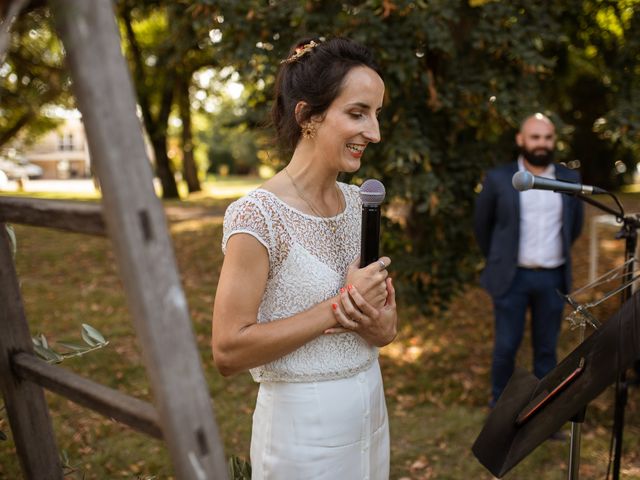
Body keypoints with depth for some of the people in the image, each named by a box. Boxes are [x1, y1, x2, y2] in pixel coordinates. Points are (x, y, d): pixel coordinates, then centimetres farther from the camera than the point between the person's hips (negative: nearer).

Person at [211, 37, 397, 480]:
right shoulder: (257, 215, -20)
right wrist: (338, 307, -22)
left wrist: (372, 321, -16)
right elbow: (228, 351, -23)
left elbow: (388, 328, 7)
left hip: (371, 407, 7)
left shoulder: (357, 202, 1)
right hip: (303, 423, -6)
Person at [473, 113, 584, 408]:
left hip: (553, 278, 2)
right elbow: (481, 223, 7)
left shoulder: (570, 179, 4)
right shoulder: (498, 179, -4)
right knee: (506, 347, 3)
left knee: (546, 348, 10)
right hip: (512, 278, -2)